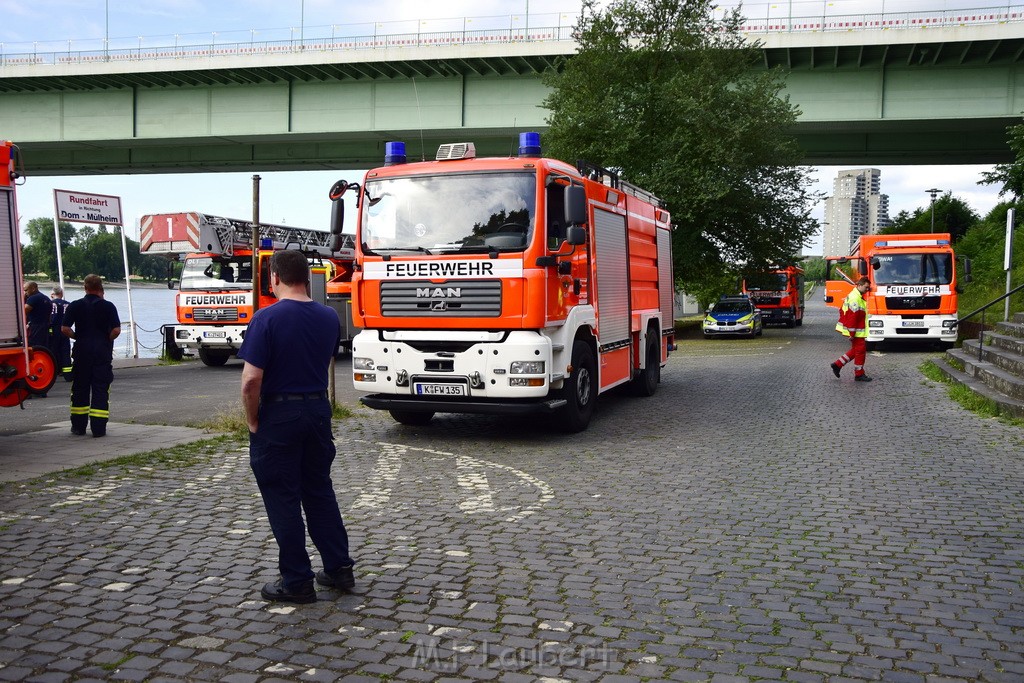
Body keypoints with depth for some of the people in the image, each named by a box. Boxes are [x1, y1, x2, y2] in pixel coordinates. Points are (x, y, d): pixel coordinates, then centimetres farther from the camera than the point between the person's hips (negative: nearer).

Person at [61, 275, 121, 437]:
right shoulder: (108, 306, -4)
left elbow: (65, 329, -5)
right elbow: (116, 330, -11)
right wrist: (107, 339, 6)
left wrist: (77, 337, 11)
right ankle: (98, 428, -1)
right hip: (103, 352, -2)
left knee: (80, 389, 12)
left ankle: (79, 426, 16)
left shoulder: (75, 305, 1)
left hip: (82, 352, 2)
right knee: (101, 390, 1)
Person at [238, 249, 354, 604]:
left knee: (283, 499, 4)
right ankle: (338, 568, 22)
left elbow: (251, 380, -19)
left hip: (278, 415, -6)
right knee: (319, 491, 17)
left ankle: (297, 582, 11)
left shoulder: (267, 318, -16)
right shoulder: (328, 317, 3)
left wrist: (253, 421, -7)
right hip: (318, 410, 6)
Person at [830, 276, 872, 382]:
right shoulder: (855, 298, -20)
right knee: (860, 351, -1)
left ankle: (838, 364, 18)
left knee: (855, 350, 18)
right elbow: (852, 317, -24)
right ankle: (859, 374, 8)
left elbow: (842, 311, 21)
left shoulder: (853, 295, 14)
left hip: (854, 331, 10)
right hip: (856, 332, -10)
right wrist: (851, 333, -24)